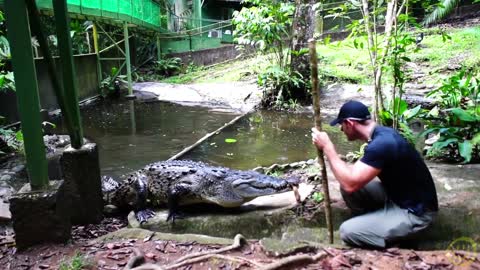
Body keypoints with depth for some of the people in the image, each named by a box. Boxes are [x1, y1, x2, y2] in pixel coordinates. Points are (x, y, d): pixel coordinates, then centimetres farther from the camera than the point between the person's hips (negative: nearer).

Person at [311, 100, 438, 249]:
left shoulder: (381, 144, -29)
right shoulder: (381, 134, 2)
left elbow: (350, 184, -28)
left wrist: (327, 146, -23)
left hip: (414, 211, -9)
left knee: (348, 231, -15)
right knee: (347, 185, 0)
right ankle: (370, 223, 14)